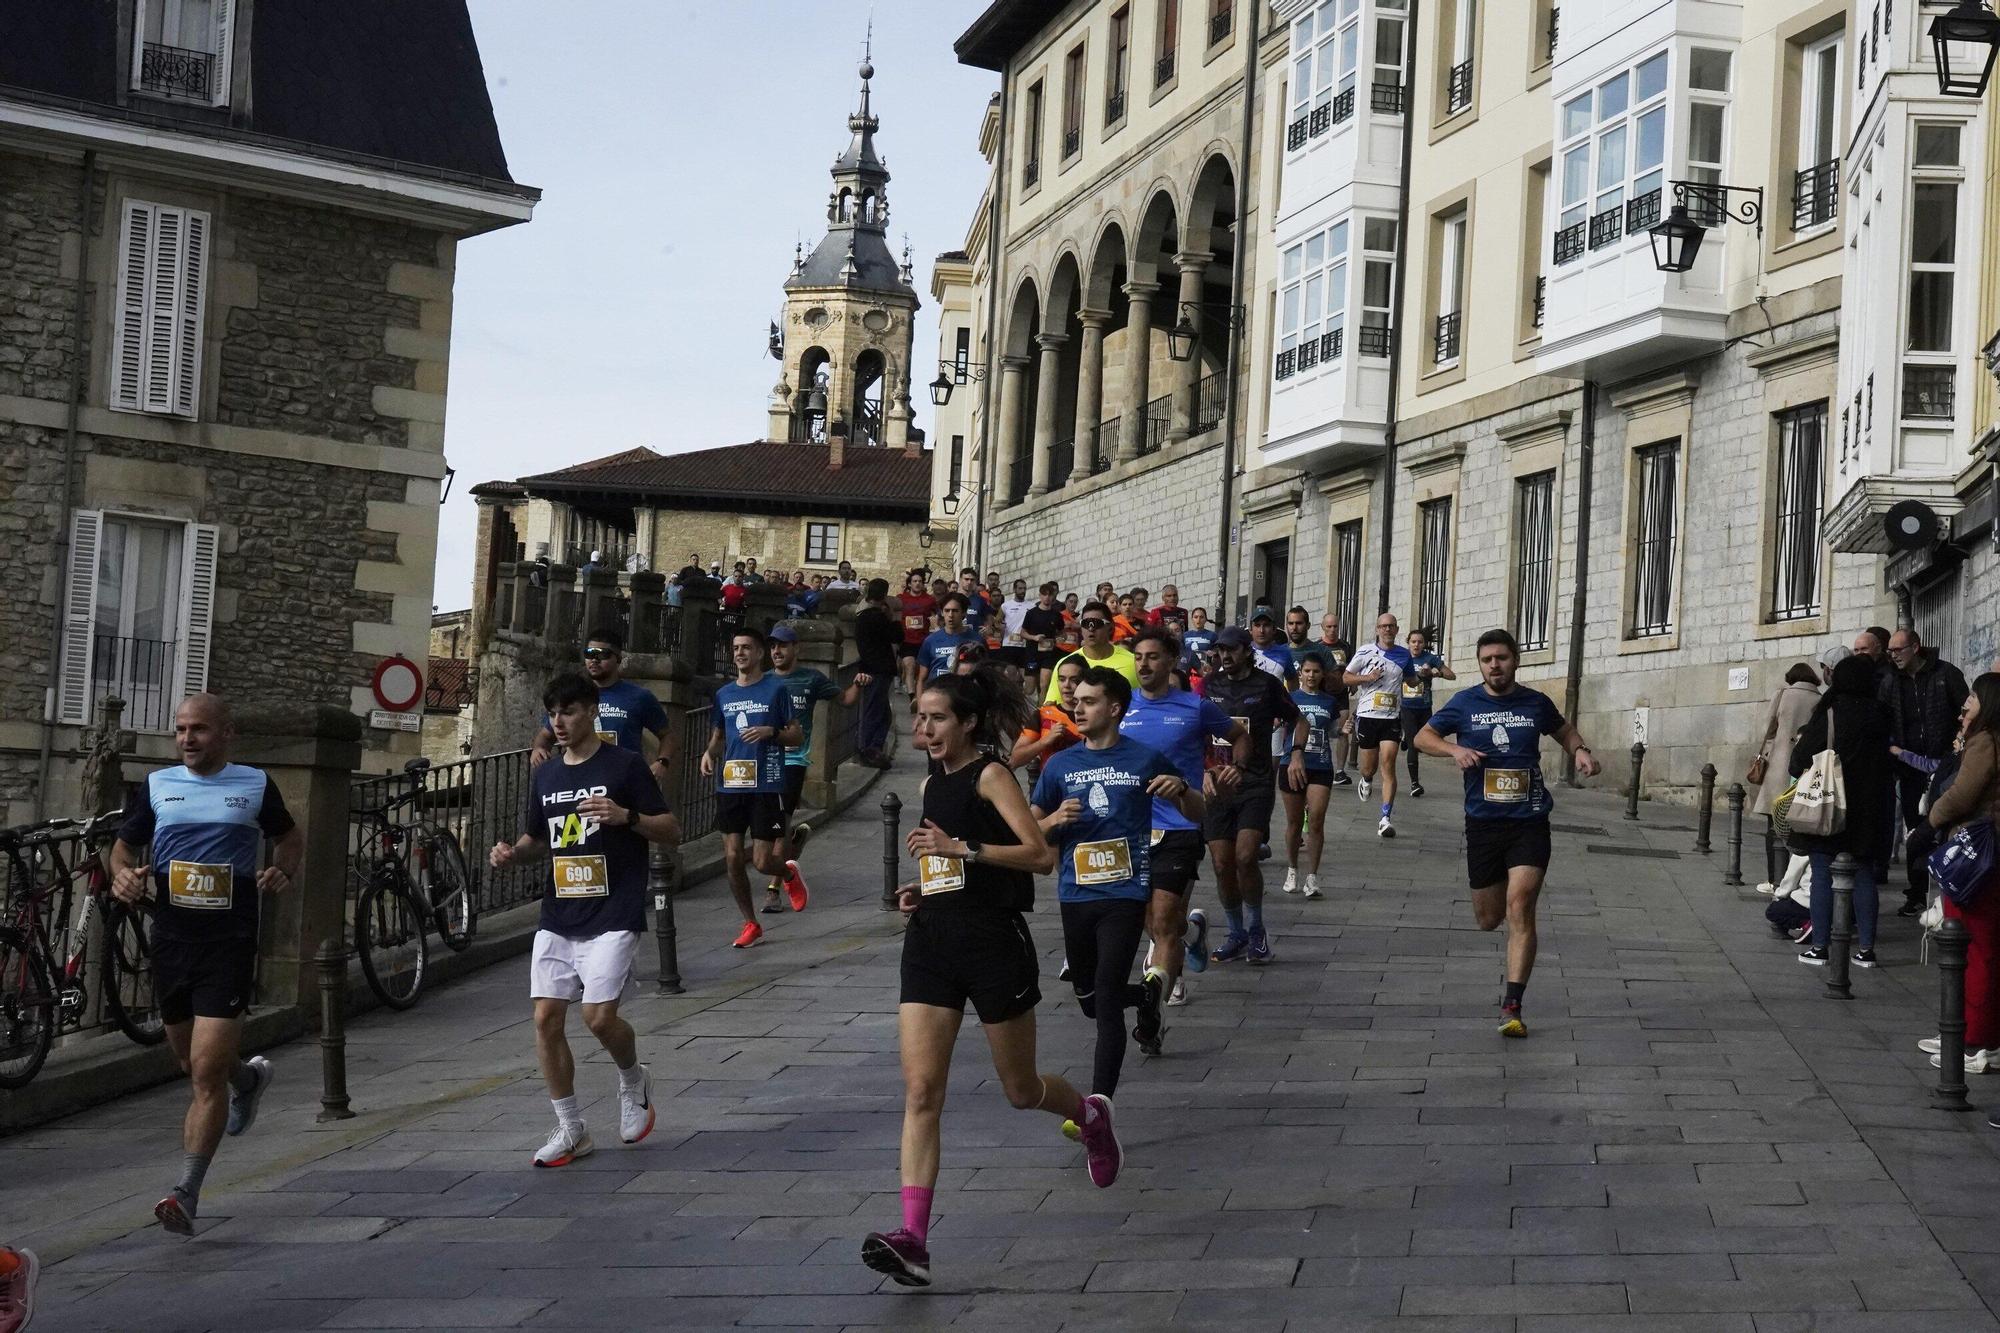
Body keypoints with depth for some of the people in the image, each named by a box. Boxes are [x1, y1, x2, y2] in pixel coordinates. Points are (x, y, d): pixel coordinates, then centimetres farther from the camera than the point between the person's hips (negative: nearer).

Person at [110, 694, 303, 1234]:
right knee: (191, 1063, 19)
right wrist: (124, 875, -6)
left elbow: (290, 836, 18)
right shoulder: (158, 786, 6)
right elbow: (124, 846, 16)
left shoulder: (255, 784, 2)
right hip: (170, 940, 4)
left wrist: (285, 872, -3)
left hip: (229, 944, -4)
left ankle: (186, 1194, -11)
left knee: (207, 1071, -13)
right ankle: (248, 1078, 54)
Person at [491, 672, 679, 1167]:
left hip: (612, 917, -6)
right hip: (558, 917, 6)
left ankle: (633, 1080, 18)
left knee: (600, 1017, -15)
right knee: (546, 1018, -3)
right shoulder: (546, 776, 13)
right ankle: (571, 1129, 10)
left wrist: (626, 816, -21)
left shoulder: (624, 765, -4)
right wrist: (513, 852, 2)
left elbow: (671, 830, -3)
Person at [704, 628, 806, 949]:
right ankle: (750, 924, 16)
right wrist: (709, 752, 2)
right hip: (730, 786, 4)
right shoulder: (724, 694, 12)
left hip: (766, 786, -4)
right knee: (732, 858, 1)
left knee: (762, 861, -6)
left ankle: (789, 876, 30)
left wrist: (771, 732, -17)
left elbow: (798, 735, 1)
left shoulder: (775, 689, -1)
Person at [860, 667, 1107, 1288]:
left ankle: (1091, 1117, 45)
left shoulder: (991, 776, -8)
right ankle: (913, 1240, -15)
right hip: (932, 941, 6)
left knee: (1021, 1090, 10)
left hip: (993, 941, -6)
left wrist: (960, 848, -24)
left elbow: (1041, 855, -18)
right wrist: (925, 887, 9)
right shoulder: (932, 784, 14)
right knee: (920, 1092, -8)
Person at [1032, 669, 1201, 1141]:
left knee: (1107, 1000, -15)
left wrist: (1182, 789, -14)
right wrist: (1054, 821, -10)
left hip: (1125, 895, -4)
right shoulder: (1060, 765, 9)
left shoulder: (1145, 760, 1)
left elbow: (1197, 815, 8)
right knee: (1088, 1000, 15)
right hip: (1075, 895, 4)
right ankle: (1146, 997, 48)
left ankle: (1100, 1103, -18)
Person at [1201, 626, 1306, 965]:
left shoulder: (1266, 684, 1)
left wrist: (1296, 754, -2)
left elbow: (1297, 720, 14)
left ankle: (1256, 931, 2)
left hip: (1256, 784, -3)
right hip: (1217, 784, 3)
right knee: (1222, 865, 0)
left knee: (1245, 857, -17)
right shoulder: (1210, 685, 7)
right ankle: (1237, 936, 17)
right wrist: (1204, 772, 0)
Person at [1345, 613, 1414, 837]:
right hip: (1367, 715, 0)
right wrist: (1368, 677, -11)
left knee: (1388, 765, -12)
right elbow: (1346, 677, 4)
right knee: (1369, 766, 9)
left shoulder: (1404, 654, 7)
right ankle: (1366, 781, 49)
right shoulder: (1366, 652, 0)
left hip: (1392, 717, 0)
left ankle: (1386, 819, -14)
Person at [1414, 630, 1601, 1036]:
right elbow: (1423, 736, 10)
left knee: (1519, 907, -17)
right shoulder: (1465, 703, 1)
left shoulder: (1536, 703, 4)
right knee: (1488, 919, 9)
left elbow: (1563, 729, 24)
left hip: (1529, 821, -1)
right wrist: (1454, 749, -10)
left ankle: (1512, 1005, -18)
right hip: (1483, 822, 1)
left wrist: (1581, 750, 3)